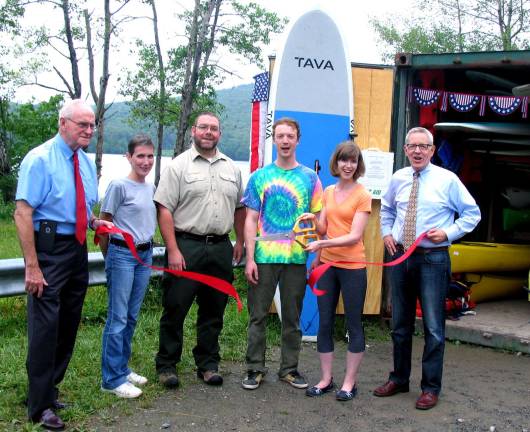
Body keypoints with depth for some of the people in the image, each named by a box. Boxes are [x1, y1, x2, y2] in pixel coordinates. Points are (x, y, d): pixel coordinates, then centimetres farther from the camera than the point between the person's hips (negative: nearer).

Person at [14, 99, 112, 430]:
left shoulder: (87, 163, 10)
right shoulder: (40, 159, -12)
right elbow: (23, 213, -18)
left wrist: (94, 221, 1)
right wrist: (32, 266, -22)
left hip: (78, 247, 8)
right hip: (49, 247, -8)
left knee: (69, 323, 15)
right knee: (45, 324, -5)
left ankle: (50, 388, 32)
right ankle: (41, 406, 8)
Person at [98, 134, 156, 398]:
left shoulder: (151, 188, 10)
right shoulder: (119, 186, -10)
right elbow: (103, 224, -6)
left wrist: (147, 247, 13)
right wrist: (110, 256, -1)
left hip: (145, 255, 7)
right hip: (122, 254, -7)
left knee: (131, 317, 14)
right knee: (118, 319, -3)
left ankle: (122, 368, 26)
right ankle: (112, 379, 4)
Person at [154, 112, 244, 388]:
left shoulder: (231, 168, 13)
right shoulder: (179, 165, -3)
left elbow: (239, 208, 20)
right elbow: (164, 210, -8)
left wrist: (240, 242, 13)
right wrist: (173, 250, -14)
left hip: (221, 248, 5)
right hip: (185, 246, -4)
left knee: (213, 311, 11)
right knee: (175, 309, 1)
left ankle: (208, 365, 23)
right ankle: (166, 365, 14)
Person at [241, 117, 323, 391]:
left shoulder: (309, 178, 5)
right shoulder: (260, 177, 3)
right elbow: (251, 220, 1)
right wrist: (250, 258, -7)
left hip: (296, 258, 1)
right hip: (264, 257, -1)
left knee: (292, 317, 10)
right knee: (258, 315, 5)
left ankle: (289, 368, 22)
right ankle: (255, 368, 17)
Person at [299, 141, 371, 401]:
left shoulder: (362, 195, -7)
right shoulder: (329, 192, 10)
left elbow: (354, 236, -15)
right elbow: (324, 229, 11)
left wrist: (322, 244, -23)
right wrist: (313, 219, -9)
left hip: (352, 267, -5)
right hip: (327, 264, 6)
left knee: (354, 324, 5)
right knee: (324, 323, 9)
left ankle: (350, 382, 15)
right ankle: (326, 379, 20)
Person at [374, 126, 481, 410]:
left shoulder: (447, 180, -5)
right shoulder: (398, 179, 7)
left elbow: (472, 213, 2)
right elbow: (386, 209, 25)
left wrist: (448, 232, -11)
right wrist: (386, 233, 10)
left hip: (433, 259, -4)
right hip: (400, 256, 4)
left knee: (433, 327, -1)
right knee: (400, 324, 14)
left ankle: (431, 388, 12)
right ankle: (399, 379, 30)